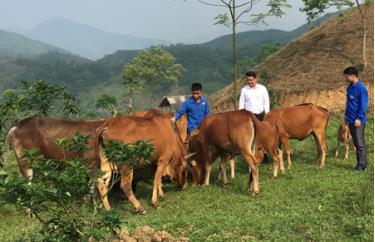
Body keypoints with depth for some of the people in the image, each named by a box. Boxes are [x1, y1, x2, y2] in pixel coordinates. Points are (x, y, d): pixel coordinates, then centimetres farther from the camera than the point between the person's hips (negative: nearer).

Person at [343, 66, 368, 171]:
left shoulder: (361, 88, -14)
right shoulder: (349, 87, 12)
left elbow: (363, 105, -16)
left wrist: (359, 118, -19)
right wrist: (346, 115, 18)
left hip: (358, 121, -8)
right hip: (351, 120, 8)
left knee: (360, 143, -4)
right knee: (356, 143, 12)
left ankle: (362, 165, 1)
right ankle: (361, 162, 19)